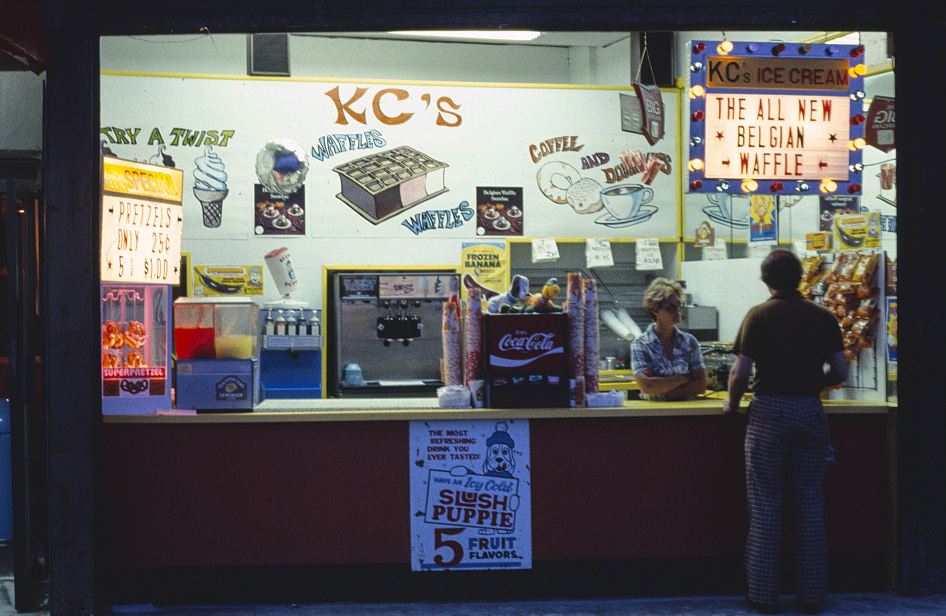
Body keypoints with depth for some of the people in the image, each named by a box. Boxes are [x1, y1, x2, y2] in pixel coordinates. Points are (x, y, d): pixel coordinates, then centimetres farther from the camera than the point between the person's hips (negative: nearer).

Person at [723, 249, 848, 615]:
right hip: (810, 411, 3)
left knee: (765, 505, 3)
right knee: (809, 503, 9)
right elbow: (840, 372, 5)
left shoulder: (759, 316, -6)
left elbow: (741, 372, -10)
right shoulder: (823, 317, 4)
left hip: (769, 411, -3)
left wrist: (732, 402, 7)